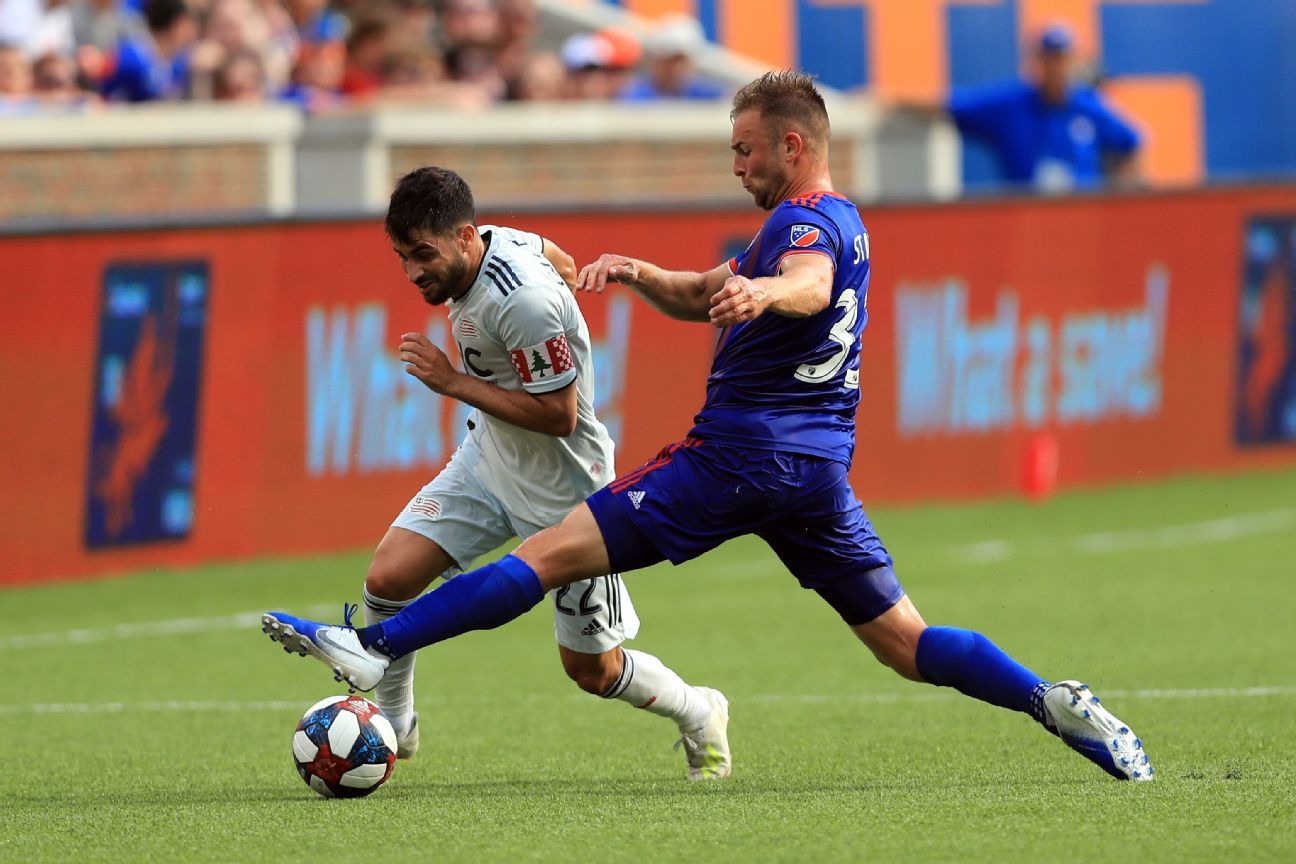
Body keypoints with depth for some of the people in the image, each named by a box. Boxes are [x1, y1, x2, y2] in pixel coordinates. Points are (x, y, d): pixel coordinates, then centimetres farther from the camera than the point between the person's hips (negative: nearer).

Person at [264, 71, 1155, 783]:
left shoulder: (804, 219, -8)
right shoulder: (843, 221, 22)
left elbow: (811, 284, -34)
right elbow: (706, 297, 28)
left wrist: (762, 293, -56)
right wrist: (636, 272, 10)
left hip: (738, 455, -9)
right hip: (821, 466, 9)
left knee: (551, 554, -11)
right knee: (906, 643, 8)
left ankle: (376, 649, -16)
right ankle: (1054, 702, -10)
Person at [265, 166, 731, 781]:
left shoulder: (524, 302, -31)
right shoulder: (500, 241, -6)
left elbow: (559, 414, -26)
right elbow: (563, 263, 15)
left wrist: (454, 382, -25)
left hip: (561, 488, -7)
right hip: (489, 458, 8)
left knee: (592, 668, 3)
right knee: (387, 577, -10)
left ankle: (699, 714, 32)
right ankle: (392, 726, 11)